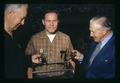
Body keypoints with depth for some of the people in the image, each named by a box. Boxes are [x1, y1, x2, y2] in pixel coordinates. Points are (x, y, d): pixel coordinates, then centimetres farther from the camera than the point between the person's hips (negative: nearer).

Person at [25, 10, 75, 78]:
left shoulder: (66, 38, 3)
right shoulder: (34, 38, 2)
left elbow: (70, 58, 12)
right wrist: (32, 59, -10)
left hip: (60, 76, 1)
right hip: (40, 76, -1)